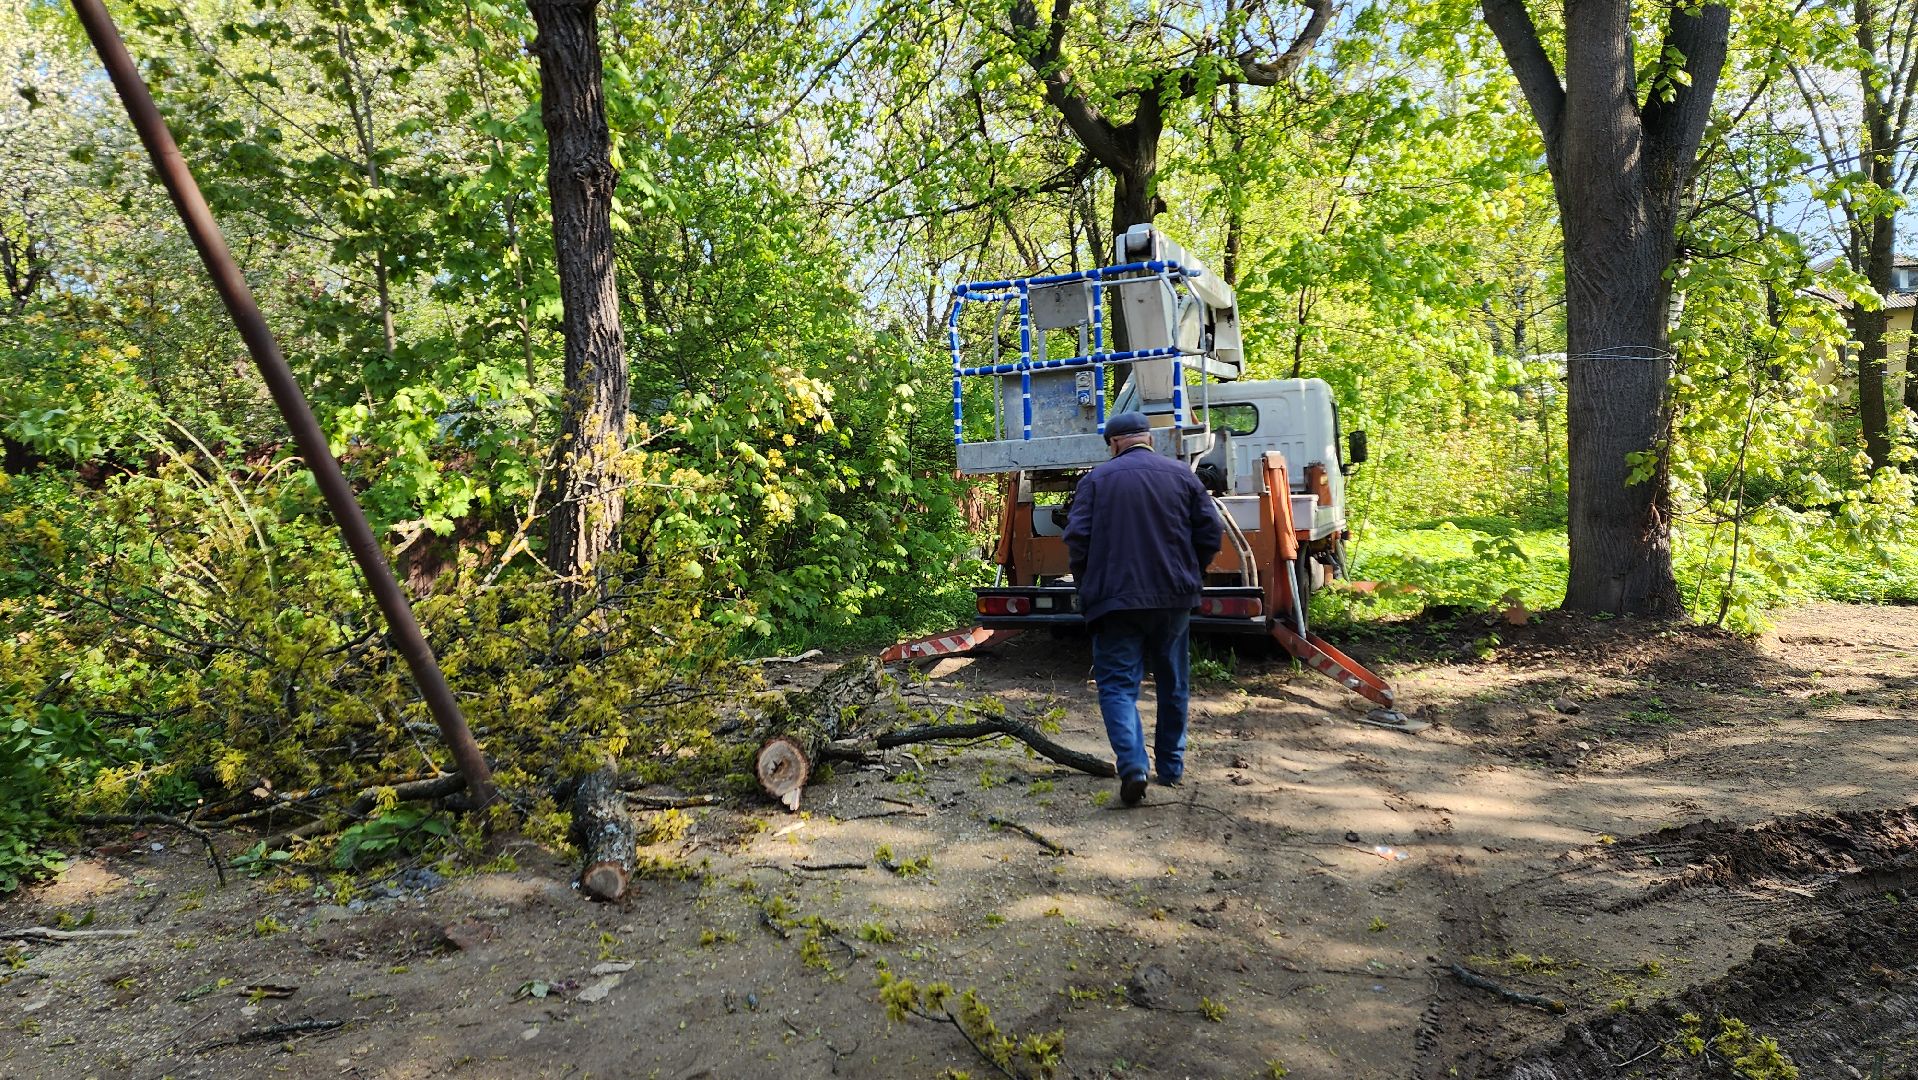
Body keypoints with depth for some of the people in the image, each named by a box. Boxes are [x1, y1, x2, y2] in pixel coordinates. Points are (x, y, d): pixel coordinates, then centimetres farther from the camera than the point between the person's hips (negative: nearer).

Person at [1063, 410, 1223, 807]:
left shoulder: (1096, 478, 0)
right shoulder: (1182, 476, 5)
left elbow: (1077, 537, -7)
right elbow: (1210, 534, 3)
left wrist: (1088, 585, 8)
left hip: (1115, 597, -2)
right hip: (1174, 598, 3)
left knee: (1118, 683, 0)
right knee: (1172, 683, 17)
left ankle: (1133, 764, -19)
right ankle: (1171, 766, 26)